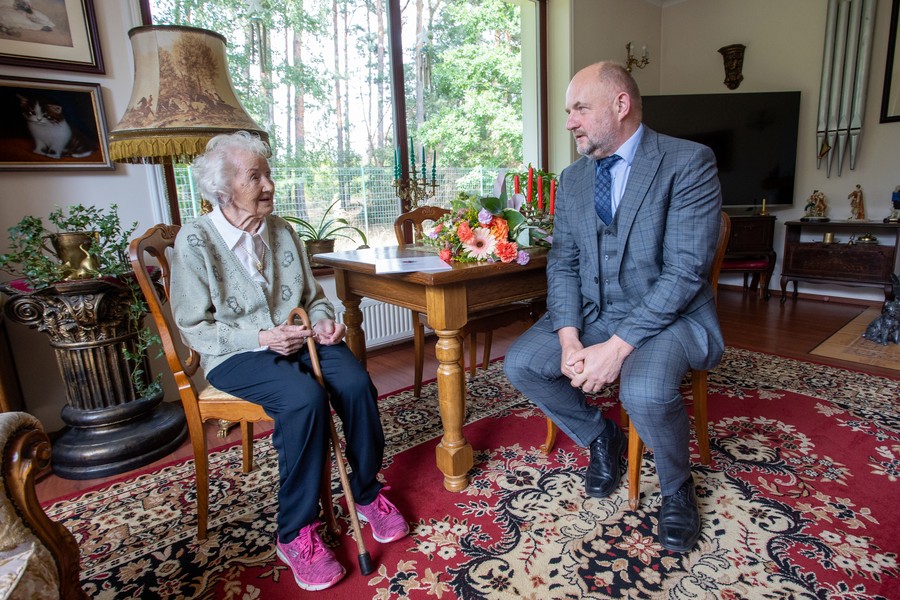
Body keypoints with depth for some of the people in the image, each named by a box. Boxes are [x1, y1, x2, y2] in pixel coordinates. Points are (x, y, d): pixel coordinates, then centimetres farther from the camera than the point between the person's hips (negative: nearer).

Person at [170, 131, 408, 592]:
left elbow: (313, 297, 15)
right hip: (236, 355, -4)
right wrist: (261, 338, -19)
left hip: (299, 339, 4)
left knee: (356, 384, -24)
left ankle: (367, 493, 2)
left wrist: (324, 320, -8)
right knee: (304, 399, -33)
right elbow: (195, 328, -7)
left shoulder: (282, 231, 8)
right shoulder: (195, 241, -6)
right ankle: (295, 534, -13)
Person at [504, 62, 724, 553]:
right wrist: (569, 340, -13)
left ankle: (677, 489, 3)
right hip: (591, 312, 6)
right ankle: (601, 437, 15)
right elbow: (562, 262, 2)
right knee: (520, 362, -12)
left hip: (668, 314, -5)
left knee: (645, 390, -33)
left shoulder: (689, 162, -10)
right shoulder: (572, 178, 8)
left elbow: (686, 270, -19)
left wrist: (617, 346, -25)